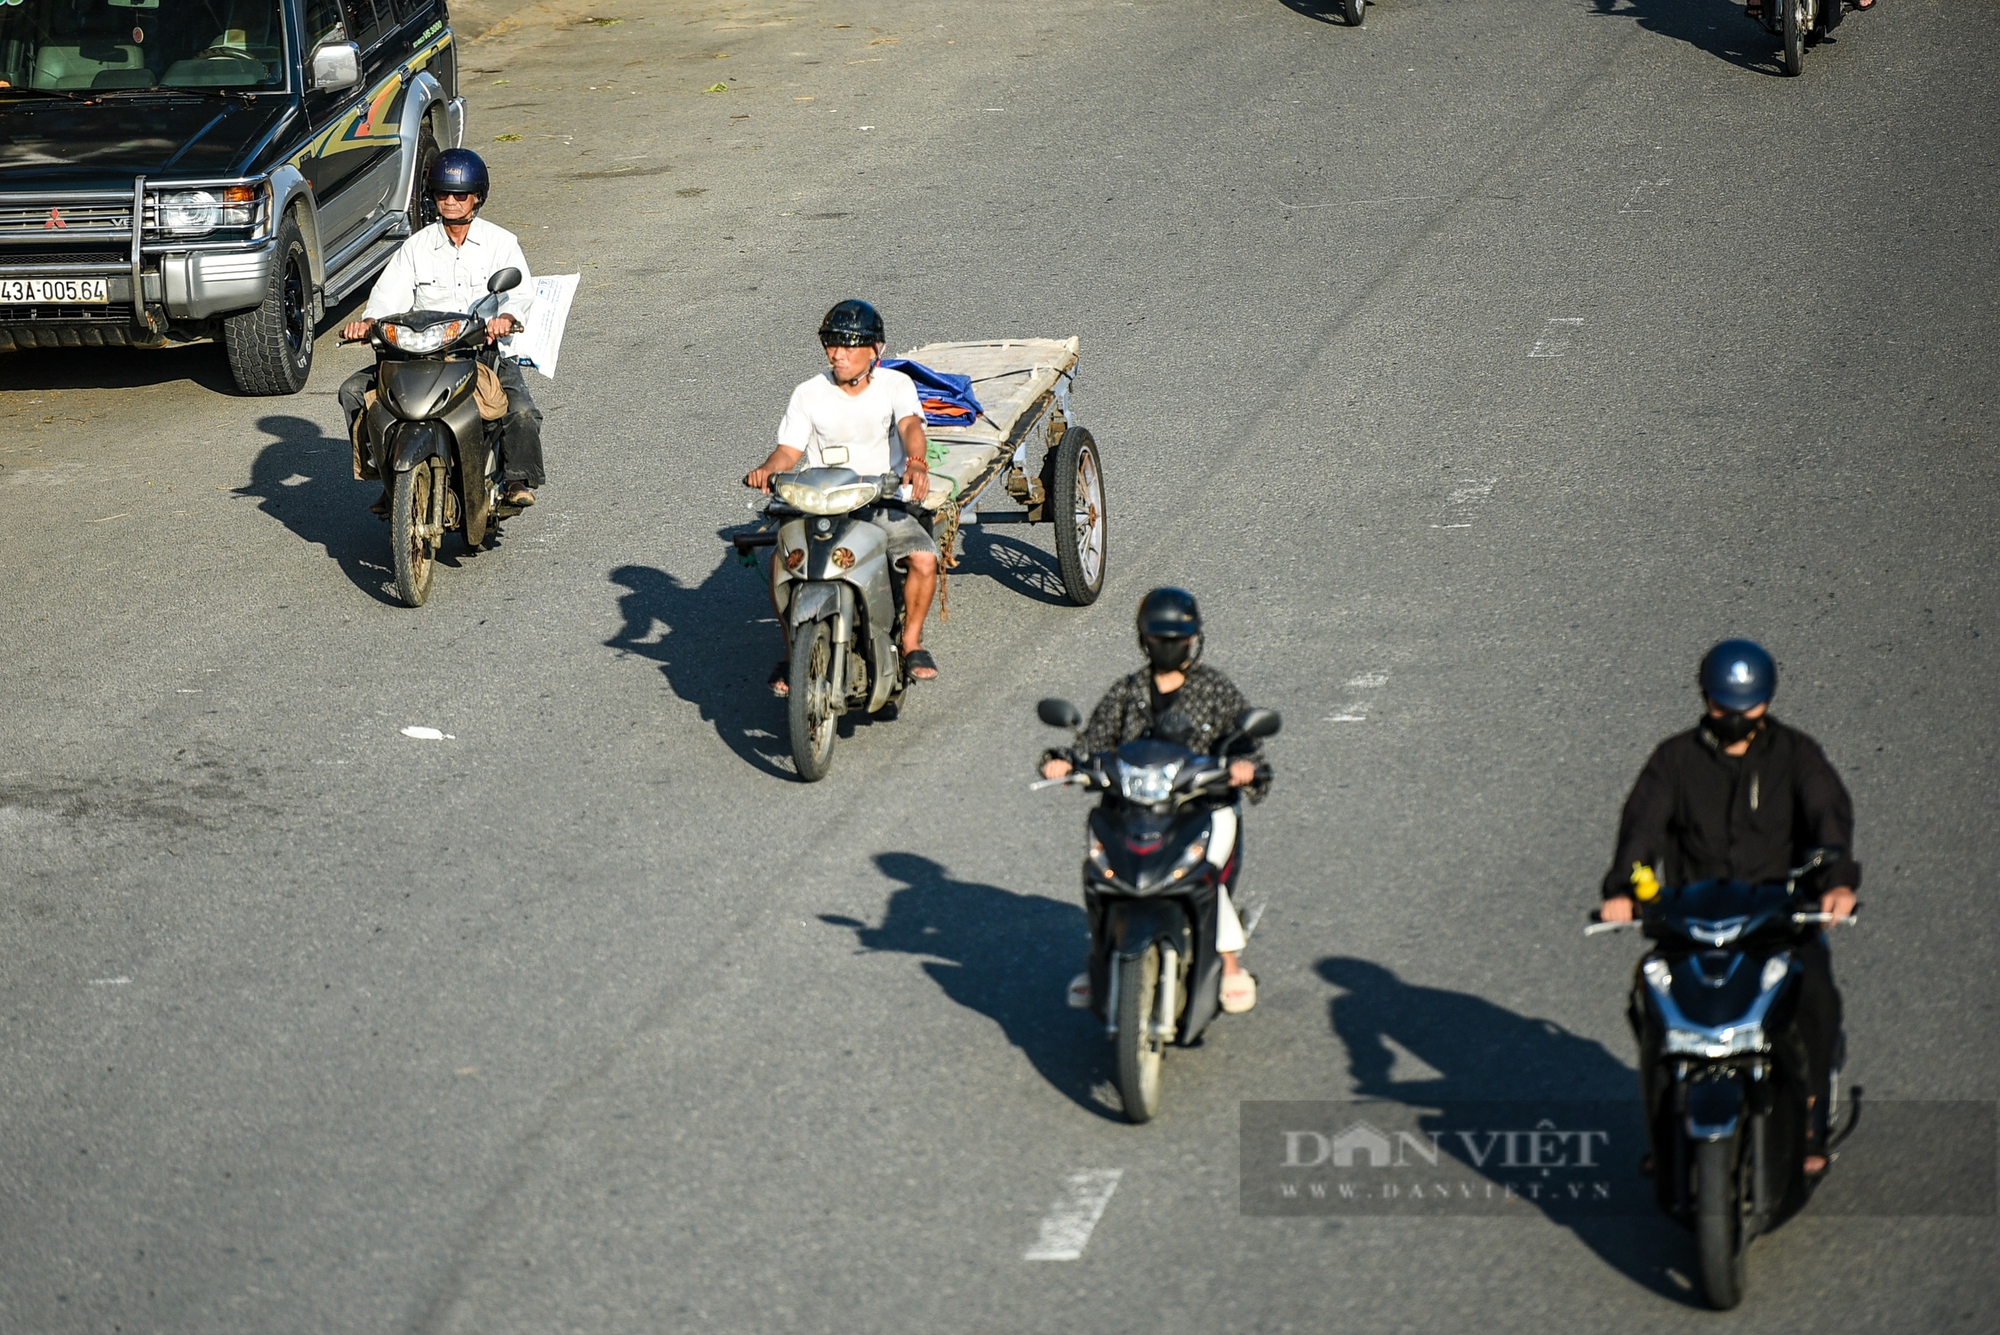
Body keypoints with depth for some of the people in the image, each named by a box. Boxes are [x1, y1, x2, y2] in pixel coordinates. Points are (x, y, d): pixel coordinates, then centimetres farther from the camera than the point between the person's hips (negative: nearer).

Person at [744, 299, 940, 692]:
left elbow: (910, 427, -17)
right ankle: (792, 652, -8)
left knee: (924, 559, -27)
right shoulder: (809, 394, 6)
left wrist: (917, 463, -39)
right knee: (782, 559, -26)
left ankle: (911, 643, -2)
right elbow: (789, 450, 1)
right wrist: (768, 469, -23)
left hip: (883, 502, -1)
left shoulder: (895, 385, 2)